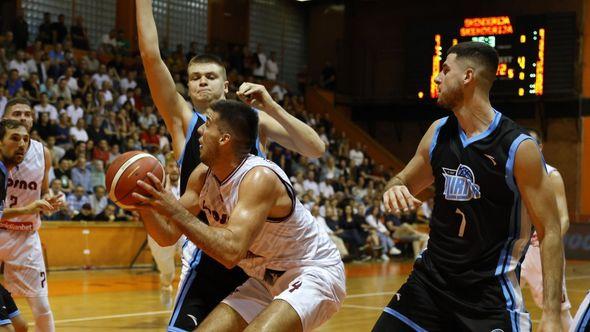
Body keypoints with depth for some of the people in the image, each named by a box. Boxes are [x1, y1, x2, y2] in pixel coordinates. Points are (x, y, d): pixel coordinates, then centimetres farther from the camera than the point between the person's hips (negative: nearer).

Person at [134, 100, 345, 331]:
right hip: (267, 280, 8)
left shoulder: (260, 177, -29)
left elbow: (231, 251, -39)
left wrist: (176, 210, -38)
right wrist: (143, 204, -18)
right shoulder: (202, 176, -4)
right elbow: (168, 235, 1)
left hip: (314, 275, -8)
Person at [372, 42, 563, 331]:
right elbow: (404, 183, 19)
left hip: (489, 290, -5)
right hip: (430, 277, 5)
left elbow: (549, 231, -13)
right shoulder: (438, 133, 3)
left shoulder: (518, 147, -15)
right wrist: (393, 190, -8)